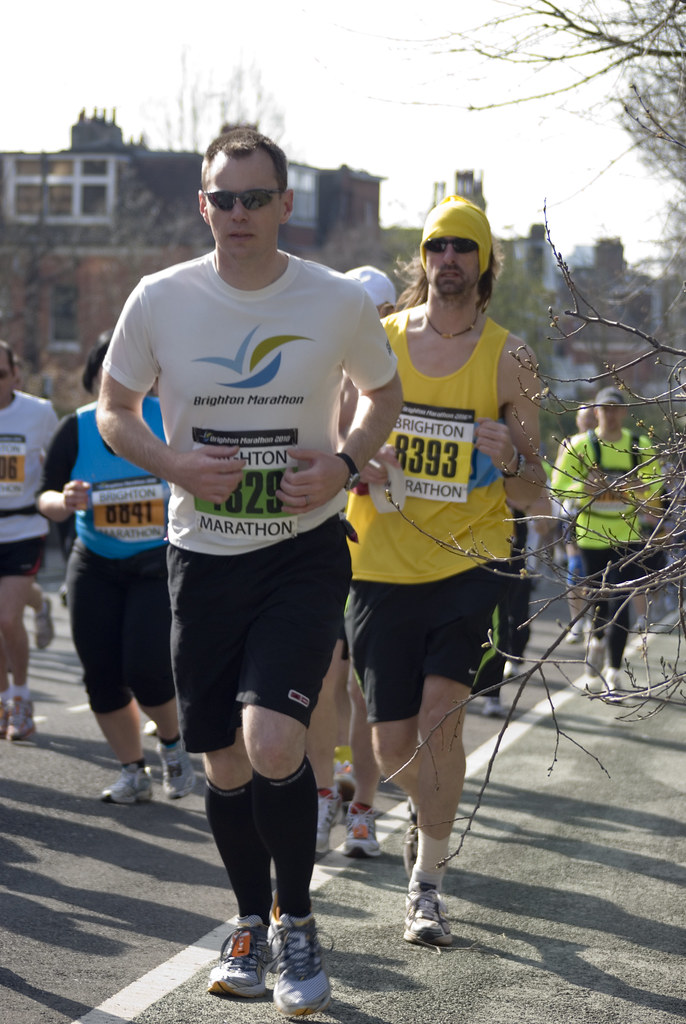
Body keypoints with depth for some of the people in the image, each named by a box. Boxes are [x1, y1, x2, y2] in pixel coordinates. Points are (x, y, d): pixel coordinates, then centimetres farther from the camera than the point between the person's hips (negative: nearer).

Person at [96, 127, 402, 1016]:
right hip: (203, 554, 2)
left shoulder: (339, 303, -6)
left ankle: (296, 919, 6)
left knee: (272, 743, -18)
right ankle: (252, 921, 32)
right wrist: (176, 465, -12)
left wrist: (345, 462, -8)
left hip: (304, 551, -2)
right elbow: (113, 411, 8)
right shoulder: (161, 300, -4)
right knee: (224, 764, 8)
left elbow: (384, 393, 12)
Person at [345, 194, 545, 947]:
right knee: (393, 747, 4)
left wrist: (511, 460, -21)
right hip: (383, 567, 2)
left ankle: (427, 883, -2)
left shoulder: (507, 358, -1)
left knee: (441, 716, -19)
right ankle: (433, 817, 39)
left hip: (469, 562, -2)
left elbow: (531, 495, 1)